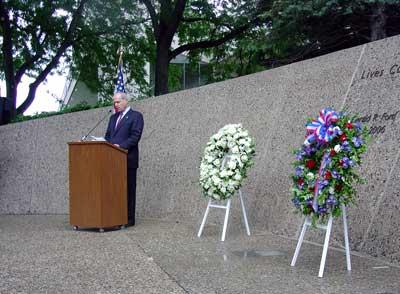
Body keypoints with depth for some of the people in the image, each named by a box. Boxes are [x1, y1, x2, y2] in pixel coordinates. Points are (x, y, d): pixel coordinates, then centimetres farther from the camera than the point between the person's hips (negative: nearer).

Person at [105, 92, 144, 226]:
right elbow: (108, 135, 22)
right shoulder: (113, 117, 22)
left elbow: (135, 136, -11)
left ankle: (129, 219, 3)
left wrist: (121, 146, -20)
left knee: (128, 189, -2)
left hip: (128, 159, -6)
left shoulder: (135, 116, 0)